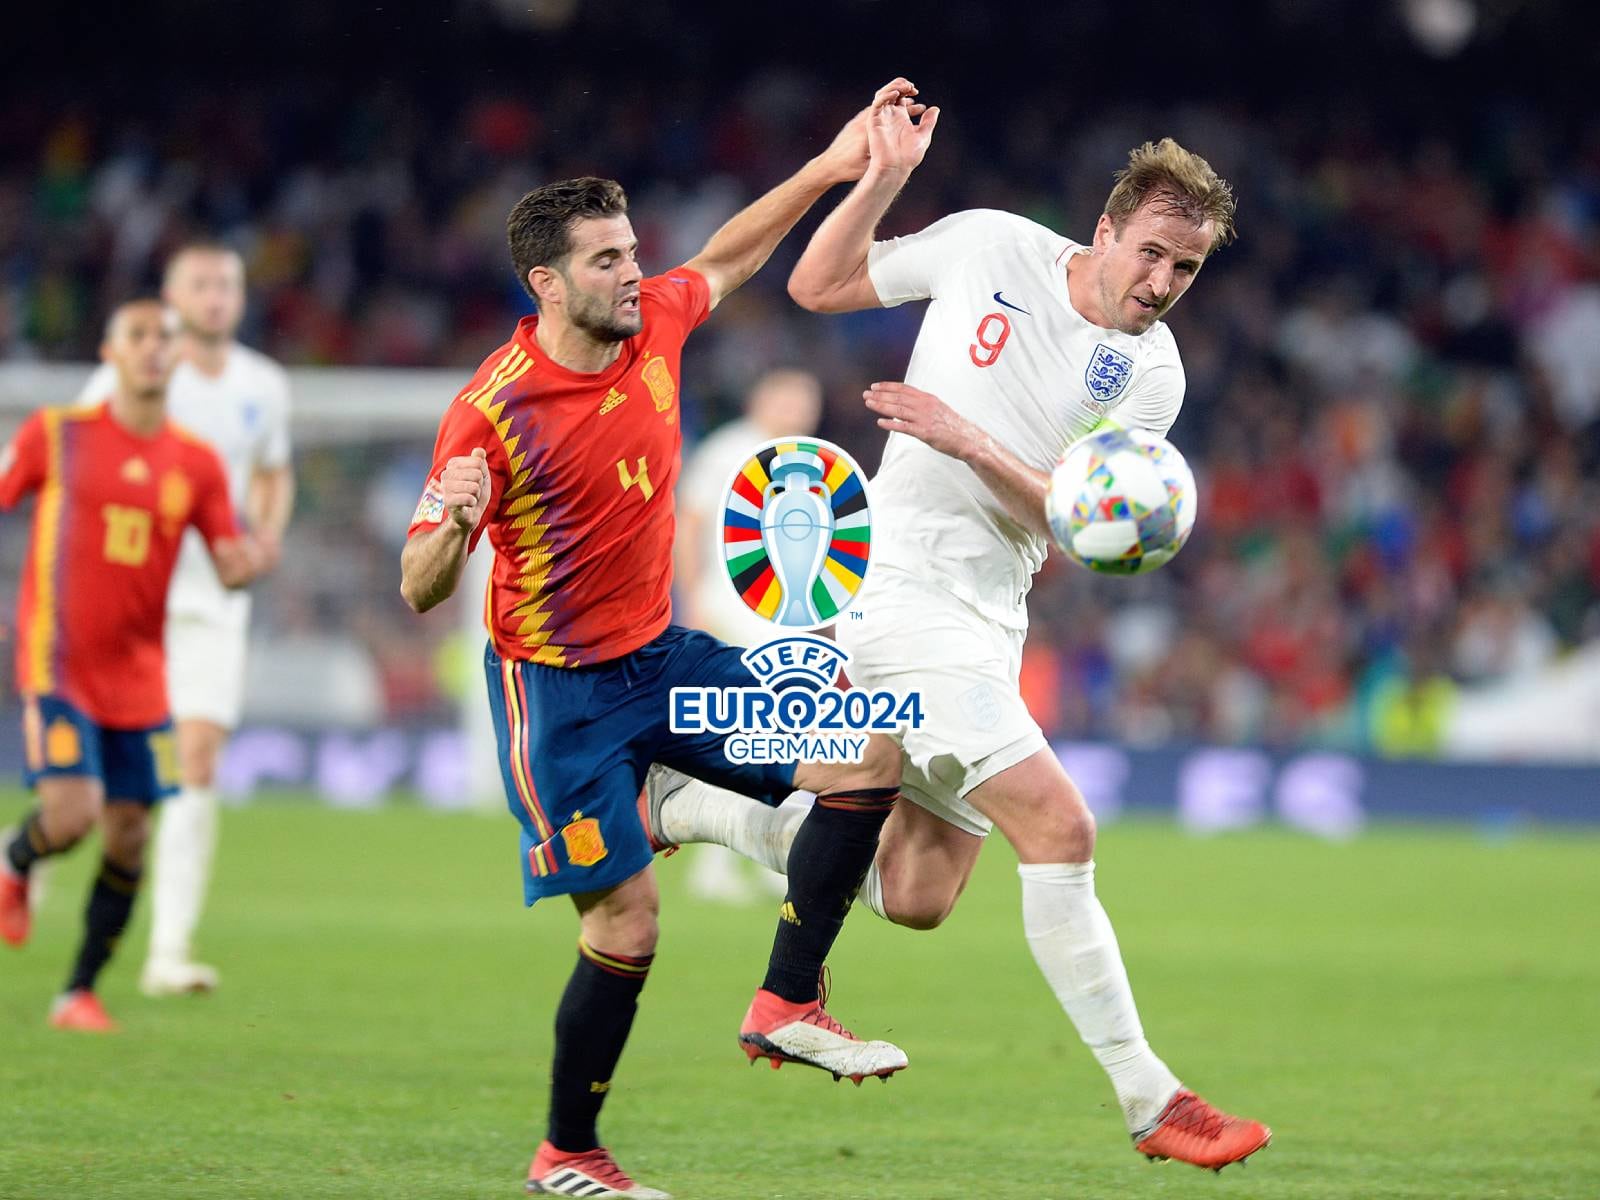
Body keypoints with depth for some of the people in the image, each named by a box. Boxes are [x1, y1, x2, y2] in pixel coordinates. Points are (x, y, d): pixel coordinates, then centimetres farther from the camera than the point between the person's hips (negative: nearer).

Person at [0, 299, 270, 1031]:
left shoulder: (196, 464, 6)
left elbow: (228, 565, 6)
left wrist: (249, 563, -18)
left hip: (138, 677, 4)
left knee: (129, 834, 2)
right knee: (74, 812, -19)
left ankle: (80, 993, 16)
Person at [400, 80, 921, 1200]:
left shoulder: (653, 323, -5)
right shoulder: (492, 413, -22)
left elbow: (725, 262, 20)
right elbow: (420, 591, -18)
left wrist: (830, 167, 18)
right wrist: (453, 523, -40)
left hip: (663, 654, 7)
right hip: (559, 688, -7)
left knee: (869, 760, -5)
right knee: (625, 929, -8)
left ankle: (788, 1006, 2)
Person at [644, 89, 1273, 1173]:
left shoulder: (1152, 373, 2)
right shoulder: (988, 246, -4)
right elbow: (819, 284, 6)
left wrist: (969, 441, -19)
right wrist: (884, 177, -8)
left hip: (990, 624, 6)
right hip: (906, 590, -6)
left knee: (916, 897, 7)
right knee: (1060, 830, -17)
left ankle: (685, 805, 26)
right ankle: (1150, 1102, -12)